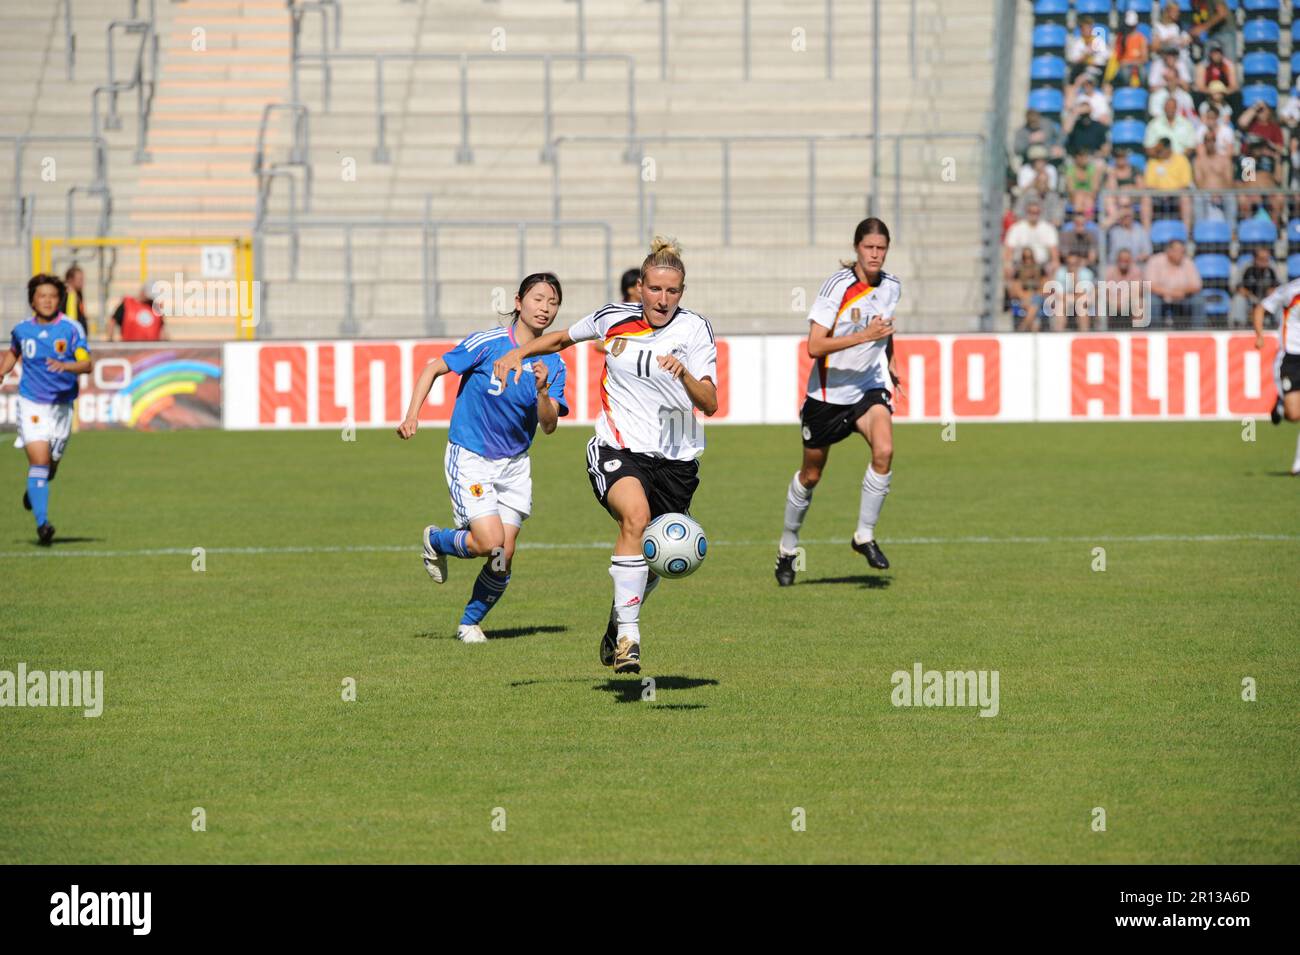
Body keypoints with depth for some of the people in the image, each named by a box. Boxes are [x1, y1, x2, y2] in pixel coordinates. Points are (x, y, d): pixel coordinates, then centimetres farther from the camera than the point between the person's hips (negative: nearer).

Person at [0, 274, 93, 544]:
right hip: (31, 404, -1)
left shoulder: (71, 329, -7)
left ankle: (32, 491, 48)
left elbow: (86, 364, -16)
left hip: (62, 406, 1)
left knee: (50, 467, 13)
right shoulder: (22, 330, 2)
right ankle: (42, 523, -20)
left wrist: (65, 366, -35)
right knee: (39, 461, -17)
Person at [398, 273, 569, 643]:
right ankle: (436, 540, 13)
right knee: (490, 542, -18)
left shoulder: (552, 364, -2)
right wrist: (412, 416, -12)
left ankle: (470, 622, 21)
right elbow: (433, 369, -4)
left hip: (514, 465, 4)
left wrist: (542, 391, -26)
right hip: (469, 457, -4)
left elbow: (548, 425, -8)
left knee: (504, 557, -2)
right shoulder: (487, 344, -13)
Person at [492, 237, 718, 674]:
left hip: (676, 458, 1)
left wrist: (685, 374, -30)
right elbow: (563, 337, 21)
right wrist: (518, 353, 7)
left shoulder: (695, 329, -5)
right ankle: (627, 637, -33)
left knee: (652, 561, 9)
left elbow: (709, 404, -12)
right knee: (635, 516, -32)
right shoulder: (615, 318, 1)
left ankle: (618, 625, 42)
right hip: (618, 449, -1)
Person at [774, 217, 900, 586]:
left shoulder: (891, 286, -2)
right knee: (811, 473, 10)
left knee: (884, 450, -24)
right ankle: (787, 548, 31)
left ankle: (865, 535, -8)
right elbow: (815, 346, -26)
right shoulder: (837, 286, -20)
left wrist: (888, 363, 20)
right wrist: (863, 337, -33)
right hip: (828, 392, -3)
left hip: (870, 386, 3)